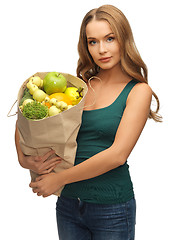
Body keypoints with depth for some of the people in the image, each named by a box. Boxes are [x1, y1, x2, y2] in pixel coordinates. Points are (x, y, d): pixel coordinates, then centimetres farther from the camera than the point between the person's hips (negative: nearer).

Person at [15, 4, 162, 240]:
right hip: (68, 202, 4)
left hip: (112, 209, -3)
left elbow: (118, 154, -16)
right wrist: (24, 158, -9)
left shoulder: (138, 90, -7)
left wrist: (59, 178, -13)